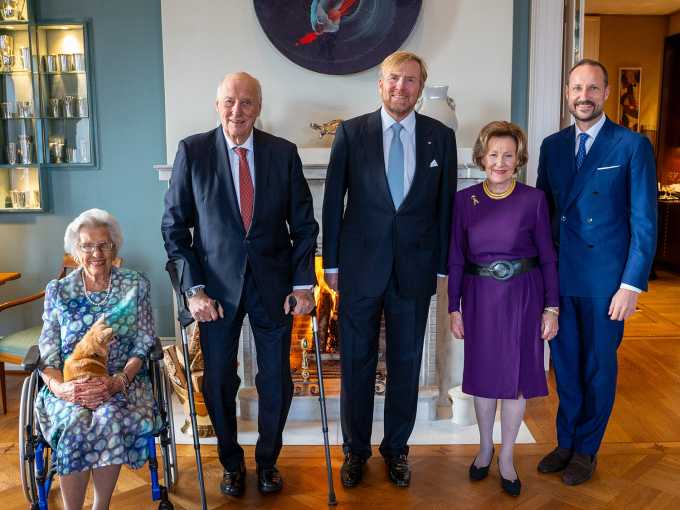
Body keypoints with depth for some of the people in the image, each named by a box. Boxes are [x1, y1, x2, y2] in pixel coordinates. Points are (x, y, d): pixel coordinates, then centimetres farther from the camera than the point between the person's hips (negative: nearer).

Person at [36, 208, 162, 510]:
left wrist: (118, 381, -18)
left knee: (110, 418, -33)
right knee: (76, 425, -32)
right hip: (70, 386, 1)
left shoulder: (135, 285, 7)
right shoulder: (58, 291, 10)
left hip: (122, 380, 0)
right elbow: (47, 355, 3)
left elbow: (143, 346, 1)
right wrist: (60, 387, -18)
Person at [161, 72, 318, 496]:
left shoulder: (284, 153, -1)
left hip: (273, 285, 1)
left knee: (277, 381, 10)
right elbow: (175, 226, -2)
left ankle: (268, 458, 35)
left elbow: (304, 225, 3)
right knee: (219, 381, 11)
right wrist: (194, 288, -9)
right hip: (217, 286, 0)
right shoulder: (192, 151, -4)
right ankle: (232, 462, 35)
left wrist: (303, 283, -6)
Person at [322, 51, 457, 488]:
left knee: (406, 364, 11)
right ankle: (355, 450, 27)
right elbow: (333, 201, 2)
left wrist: (443, 266, 4)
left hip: (415, 268, 1)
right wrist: (331, 263, 1)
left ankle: (397, 448, 30)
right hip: (360, 267, -1)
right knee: (356, 363, 8)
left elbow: (446, 205, 6)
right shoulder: (351, 133, 0)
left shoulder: (441, 137, 4)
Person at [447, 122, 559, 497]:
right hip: (480, 297, 1)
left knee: (516, 374, 7)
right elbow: (456, 258, 2)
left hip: (523, 296, -1)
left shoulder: (533, 199, -5)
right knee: (483, 372, 12)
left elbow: (548, 257, -1)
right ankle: (485, 447, 33)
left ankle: (506, 457, 25)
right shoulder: (464, 200, -2)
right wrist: (454, 307, 1)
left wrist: (551, 307, -4)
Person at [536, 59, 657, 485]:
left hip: (605, 282, -4)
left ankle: (587, 450, 28)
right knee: (564, 364, 14)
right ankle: (566, 441, 32)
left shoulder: (633, 146, -6)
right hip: (559, 278, 4)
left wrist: (632, 285, -13)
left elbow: (644, 222, -8)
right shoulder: (553, 146, 8)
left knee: (599, 368, 10)